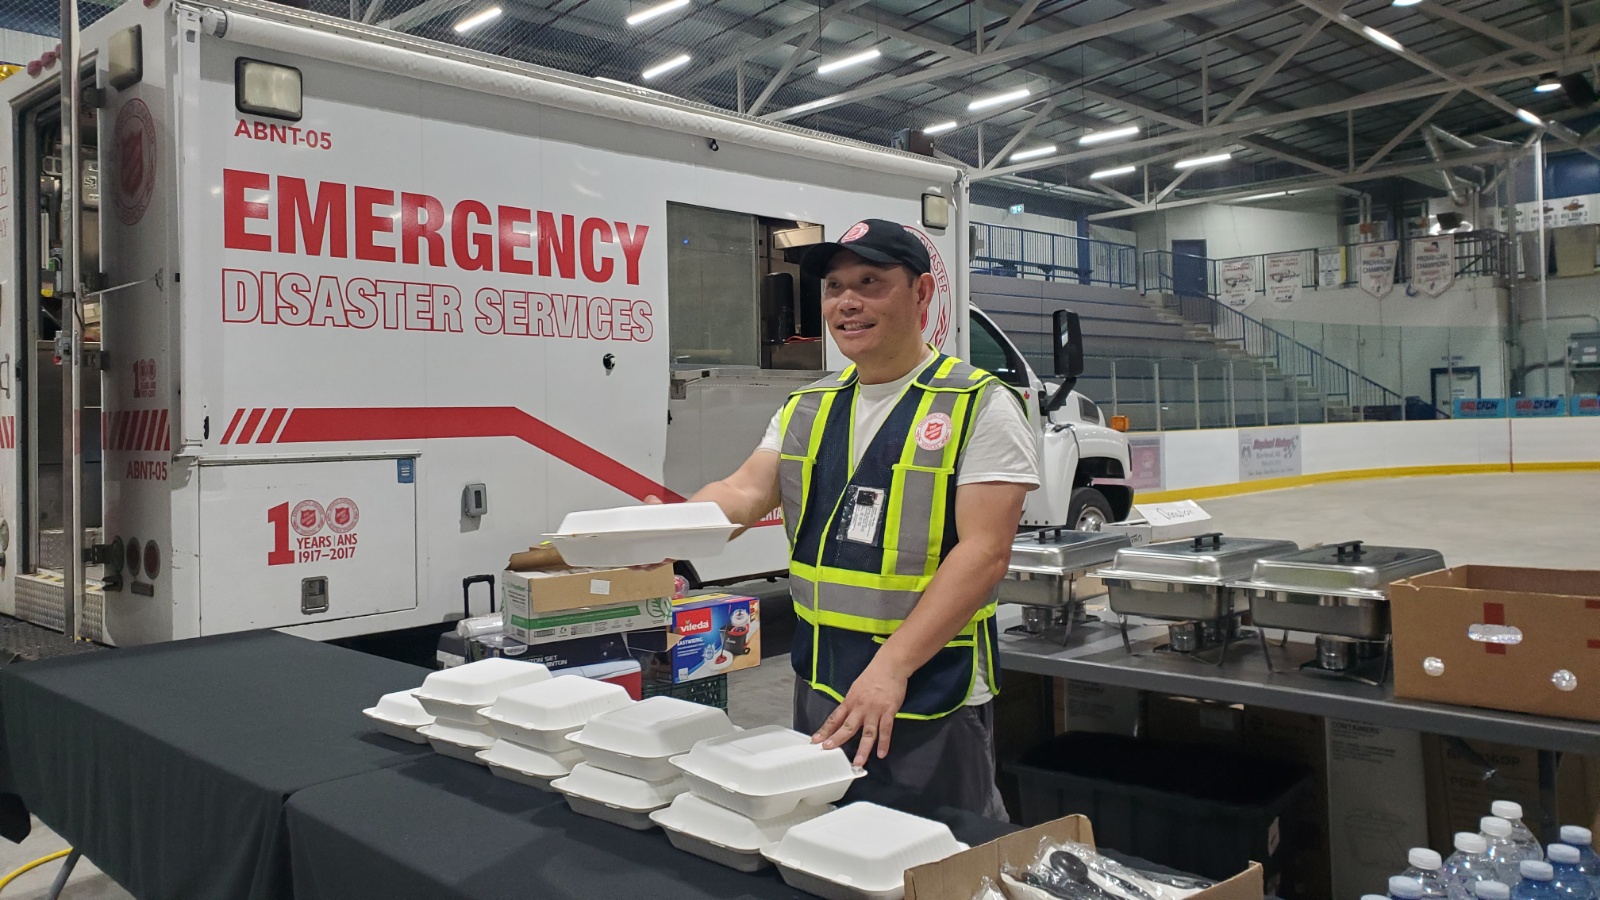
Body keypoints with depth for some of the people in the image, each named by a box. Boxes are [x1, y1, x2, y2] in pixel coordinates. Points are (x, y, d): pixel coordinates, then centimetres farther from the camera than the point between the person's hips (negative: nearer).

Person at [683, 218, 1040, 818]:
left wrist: (891, 666, -25)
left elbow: (984, 552, -18)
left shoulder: (980, 406, -10)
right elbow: (748, 491, -1)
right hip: (819, 692, 6)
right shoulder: (807, 409, 10)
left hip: (929, 697, -6)